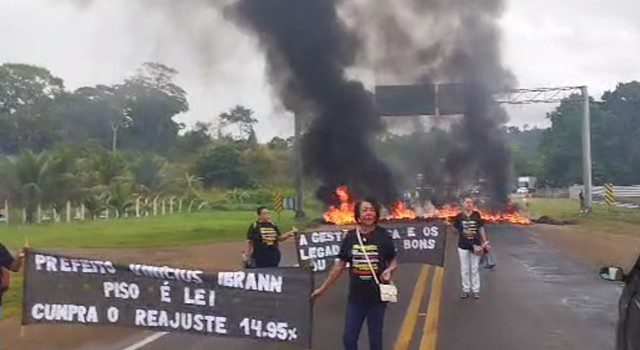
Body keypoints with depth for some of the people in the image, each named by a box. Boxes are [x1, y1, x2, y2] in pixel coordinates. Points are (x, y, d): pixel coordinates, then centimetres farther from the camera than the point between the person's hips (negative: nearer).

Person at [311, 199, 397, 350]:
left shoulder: (383, 236, -9)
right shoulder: (350, 236, -4)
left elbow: (393, 261, 2)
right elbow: (340, 265, 5)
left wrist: (389, 270, -21)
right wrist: (323, 288, 8)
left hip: (377, 296, -2)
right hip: (356, 297, 2)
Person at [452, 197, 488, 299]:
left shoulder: (476, 215, -1)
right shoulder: (459, 216, -3)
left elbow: (481, 229, 4)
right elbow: (455, 229, 6)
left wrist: (485, 242, 0)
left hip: (475, 245, 0)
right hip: (463, 246, 0)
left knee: (475, 269, 7)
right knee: (464, 269, 8)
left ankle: (476, 290, 16)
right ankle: (466, 290, 17)